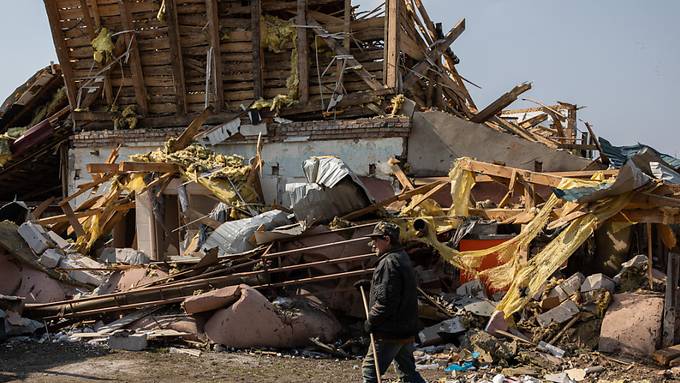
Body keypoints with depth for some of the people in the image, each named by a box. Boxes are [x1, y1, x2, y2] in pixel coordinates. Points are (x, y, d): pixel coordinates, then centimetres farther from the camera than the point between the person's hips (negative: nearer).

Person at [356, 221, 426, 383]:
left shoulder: (389, 263, -19)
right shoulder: (402, 257, 13)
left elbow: (385, 300, -25)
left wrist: (371, 321, -13)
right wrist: (369, 284, 17)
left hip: (390, 333, -10)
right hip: (407, 330, 10)